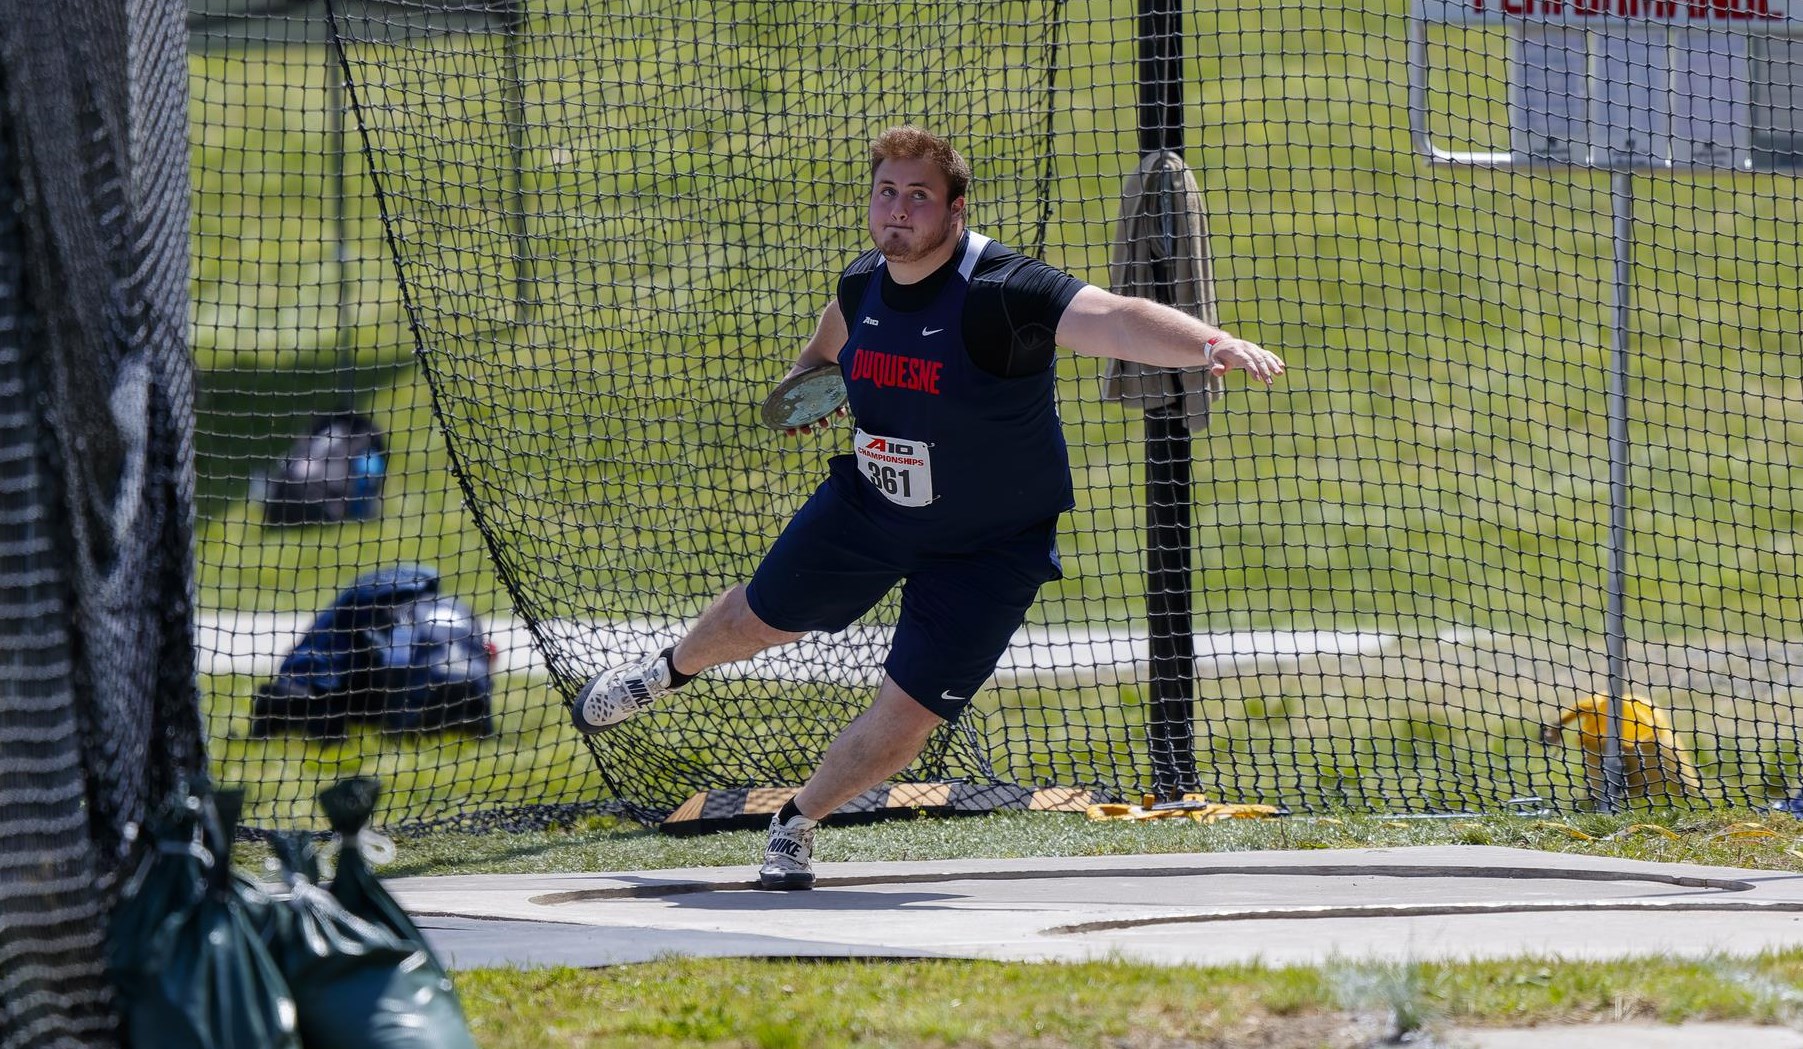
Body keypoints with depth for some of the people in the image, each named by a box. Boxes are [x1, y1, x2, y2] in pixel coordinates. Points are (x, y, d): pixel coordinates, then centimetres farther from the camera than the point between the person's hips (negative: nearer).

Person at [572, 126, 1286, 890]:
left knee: (904, 724, -8)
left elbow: (1117, 320, -51)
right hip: (866, 506, 5)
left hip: (986, 551, -5)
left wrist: (1212, 345, -65)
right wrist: (811, 372, 7)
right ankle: (668, 671, 60)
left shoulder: (1002, 294, -33)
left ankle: (798, 824, 22)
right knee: (758, 619, 25)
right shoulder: (863, 283, -12)